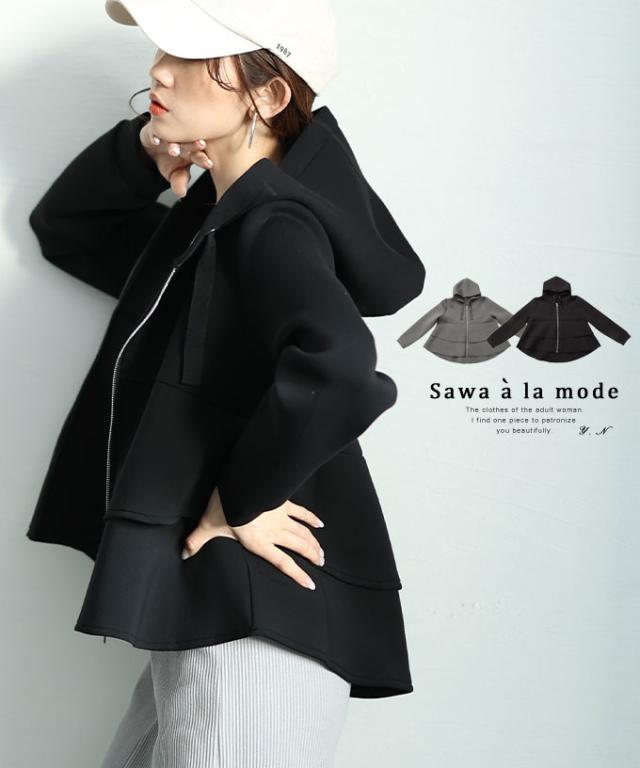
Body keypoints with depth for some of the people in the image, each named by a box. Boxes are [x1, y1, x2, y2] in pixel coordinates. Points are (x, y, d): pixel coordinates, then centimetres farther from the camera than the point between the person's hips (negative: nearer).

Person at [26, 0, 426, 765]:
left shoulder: (273, 225, -16)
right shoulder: (209, 219, 13)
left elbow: (333, 370, -36)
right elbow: (62, 227, 26)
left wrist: (241, 499, -21)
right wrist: (140, 149, 8)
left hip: (259, 614, -10)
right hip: (210, 610, 10)